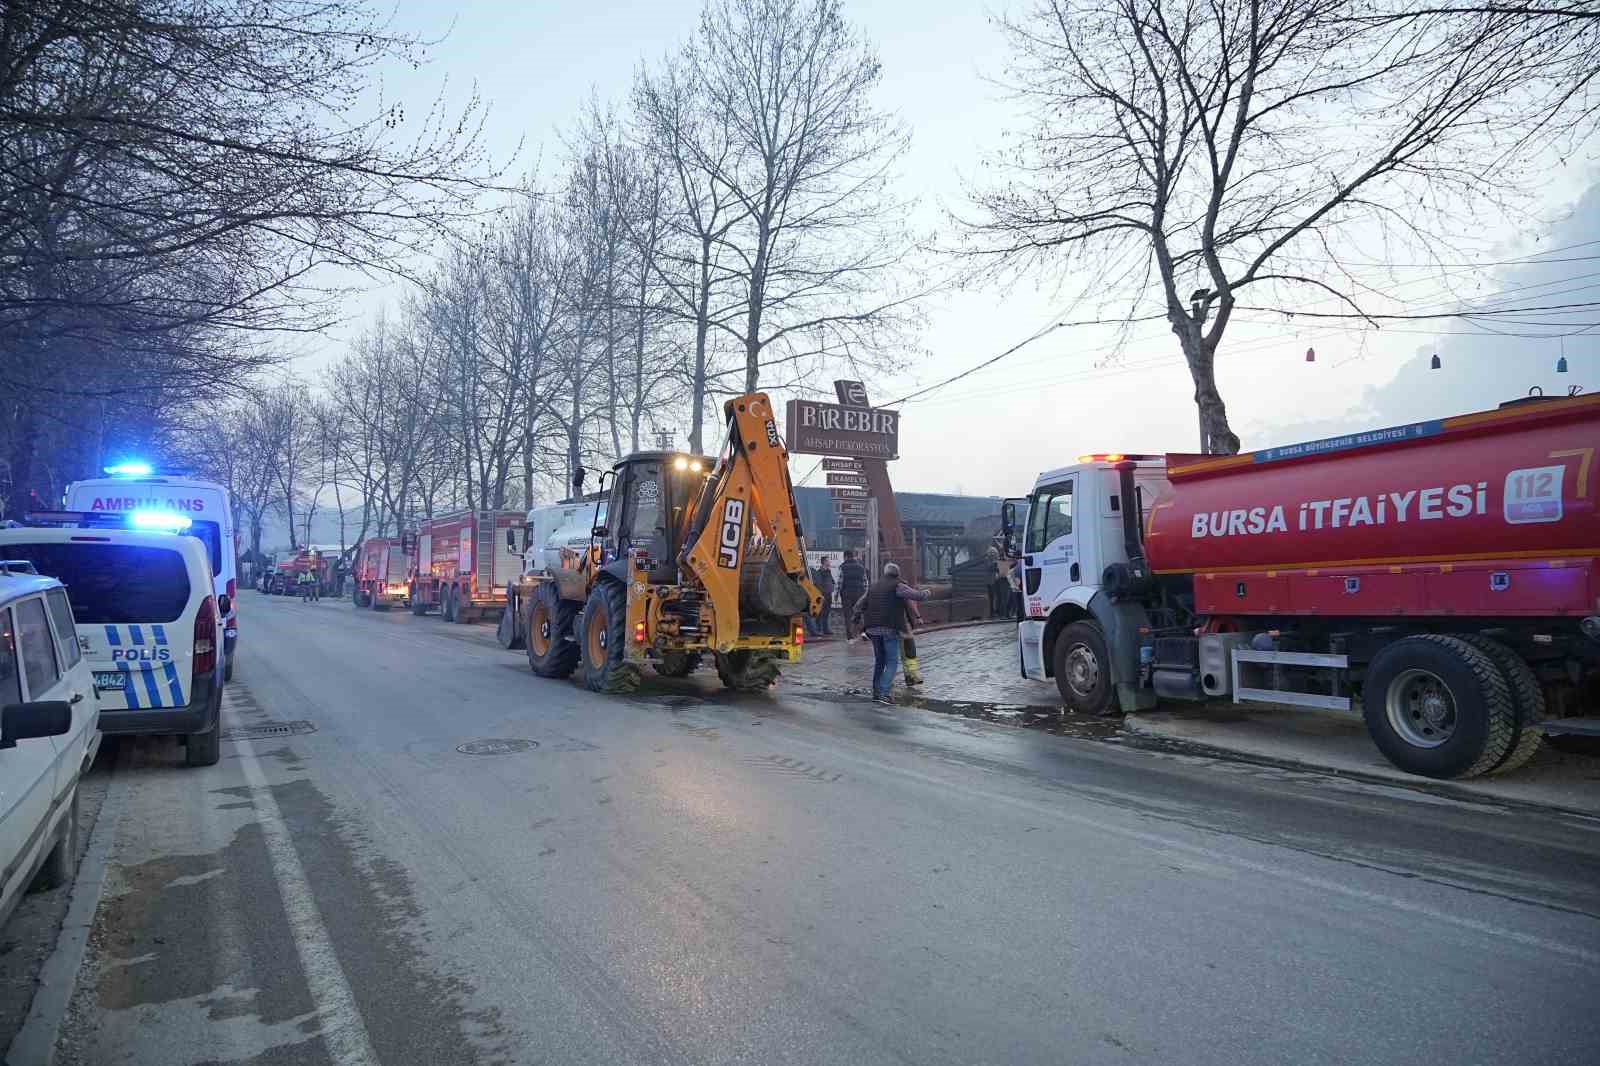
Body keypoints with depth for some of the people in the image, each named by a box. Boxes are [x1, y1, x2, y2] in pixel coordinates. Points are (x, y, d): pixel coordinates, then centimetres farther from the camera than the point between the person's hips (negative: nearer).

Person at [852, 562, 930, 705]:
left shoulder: (873, 586, 16)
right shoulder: (897, 586, -4)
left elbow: (860, 605, 19)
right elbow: (917, 595, -9)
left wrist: (855, 616, 34)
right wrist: (926, 592, 11)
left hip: (873, 629, 6)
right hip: (890, 629, -6)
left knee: (879, 661, 18)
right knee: (892, 662, -3)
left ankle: (876, 692, 21)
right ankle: (883, 693, -14)